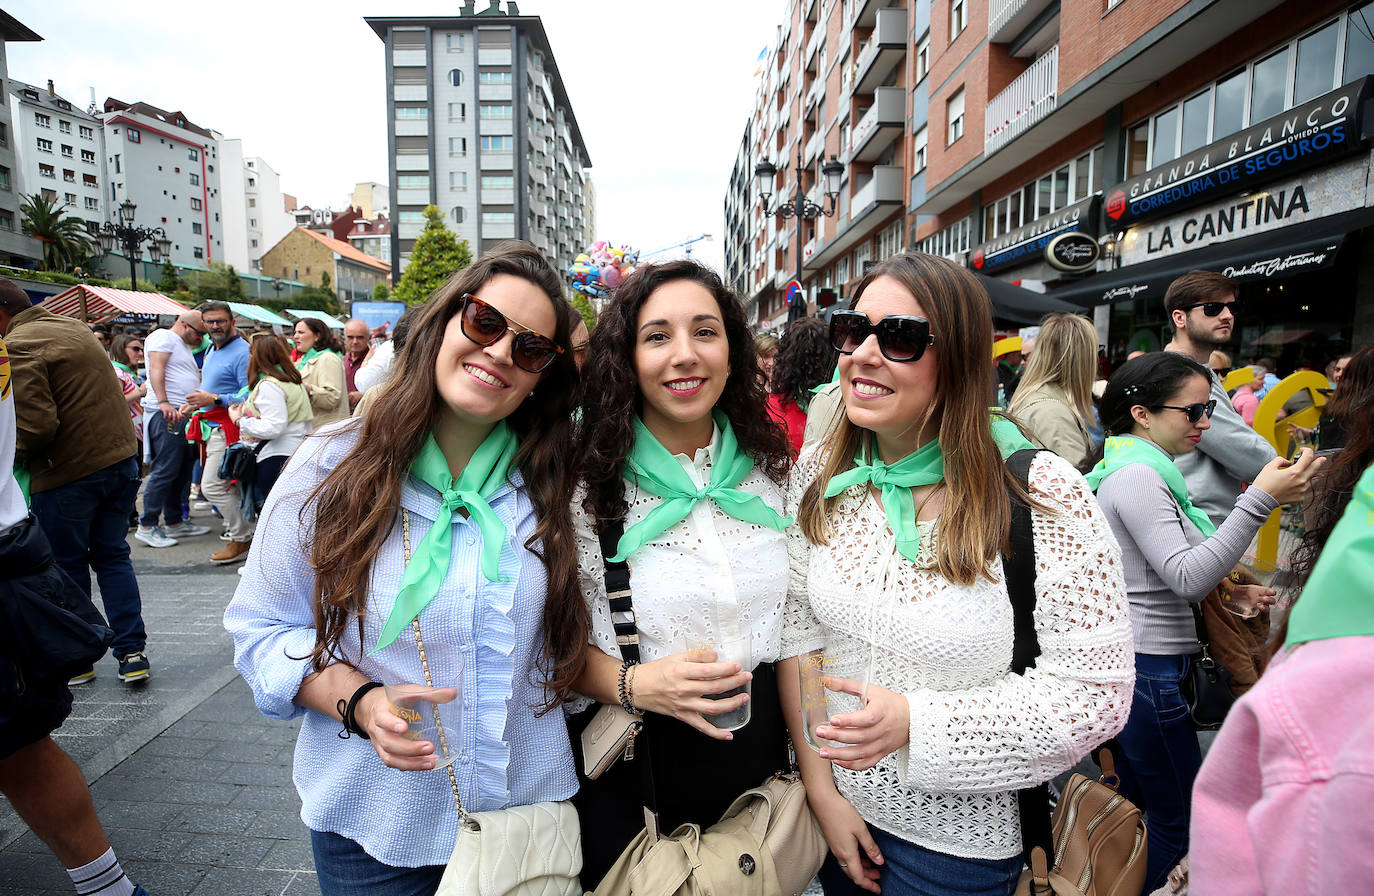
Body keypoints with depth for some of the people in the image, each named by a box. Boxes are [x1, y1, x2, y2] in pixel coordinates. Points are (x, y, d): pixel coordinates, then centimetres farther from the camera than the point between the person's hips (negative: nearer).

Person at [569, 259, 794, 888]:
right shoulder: (587, 482, -14)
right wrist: (634, 684, -27)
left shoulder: (770, 469, -3)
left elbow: (796, 624, 6)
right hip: (632, 772, -3)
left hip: (759, 759, 4)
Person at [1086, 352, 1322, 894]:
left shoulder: (1146, 471, 14)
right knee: (1181, 826, 4)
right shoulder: (1136, 476, -18)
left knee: (1134, 809, 21)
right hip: (1145, 667, -10)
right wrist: (1260, 501, -25)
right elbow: (1186, 576, -24)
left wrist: (1225, 594, 7)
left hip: (1135, 661, 10)